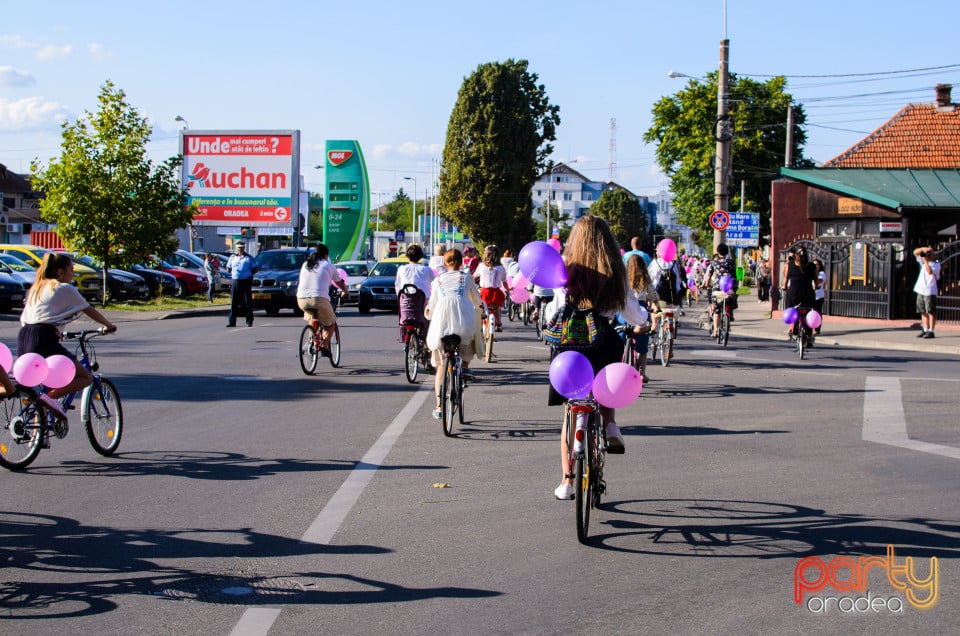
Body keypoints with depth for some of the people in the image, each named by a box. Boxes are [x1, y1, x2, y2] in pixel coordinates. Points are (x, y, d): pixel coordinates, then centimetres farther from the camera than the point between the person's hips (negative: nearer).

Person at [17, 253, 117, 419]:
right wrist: (109, 325, 30)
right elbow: (90, 311, 14)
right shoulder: (65, 289, 5)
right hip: (43, 340, -8)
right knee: (85, 378, 0)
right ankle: (51, 397, -20)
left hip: (23, 338, 8)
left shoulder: (36, 288, 25)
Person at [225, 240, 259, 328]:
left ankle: (249, 321, 5)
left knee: (248, 302, -1)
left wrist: (249, 274, 1)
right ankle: (232, 321, 3)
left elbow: (256, 268, 7)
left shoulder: (249, 258, 5)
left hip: (246, 281, -2)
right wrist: (235, 273, 8)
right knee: (234, 302, 1)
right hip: (235, 281, 2)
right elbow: (228, 269, 20)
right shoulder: (232, 257, 13)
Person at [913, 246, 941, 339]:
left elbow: (930, 271, -22)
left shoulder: (936, 264, -6)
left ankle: (931, 331, -6)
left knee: (931, 312, -6)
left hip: (930, 292, -7)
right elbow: (915, 252, 11)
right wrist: (923, 249, -7)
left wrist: (926, 261, -20)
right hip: (920, 290, 7)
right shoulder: (924, 261, 13)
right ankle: (925, 330, 14)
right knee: (923, 312, 9)